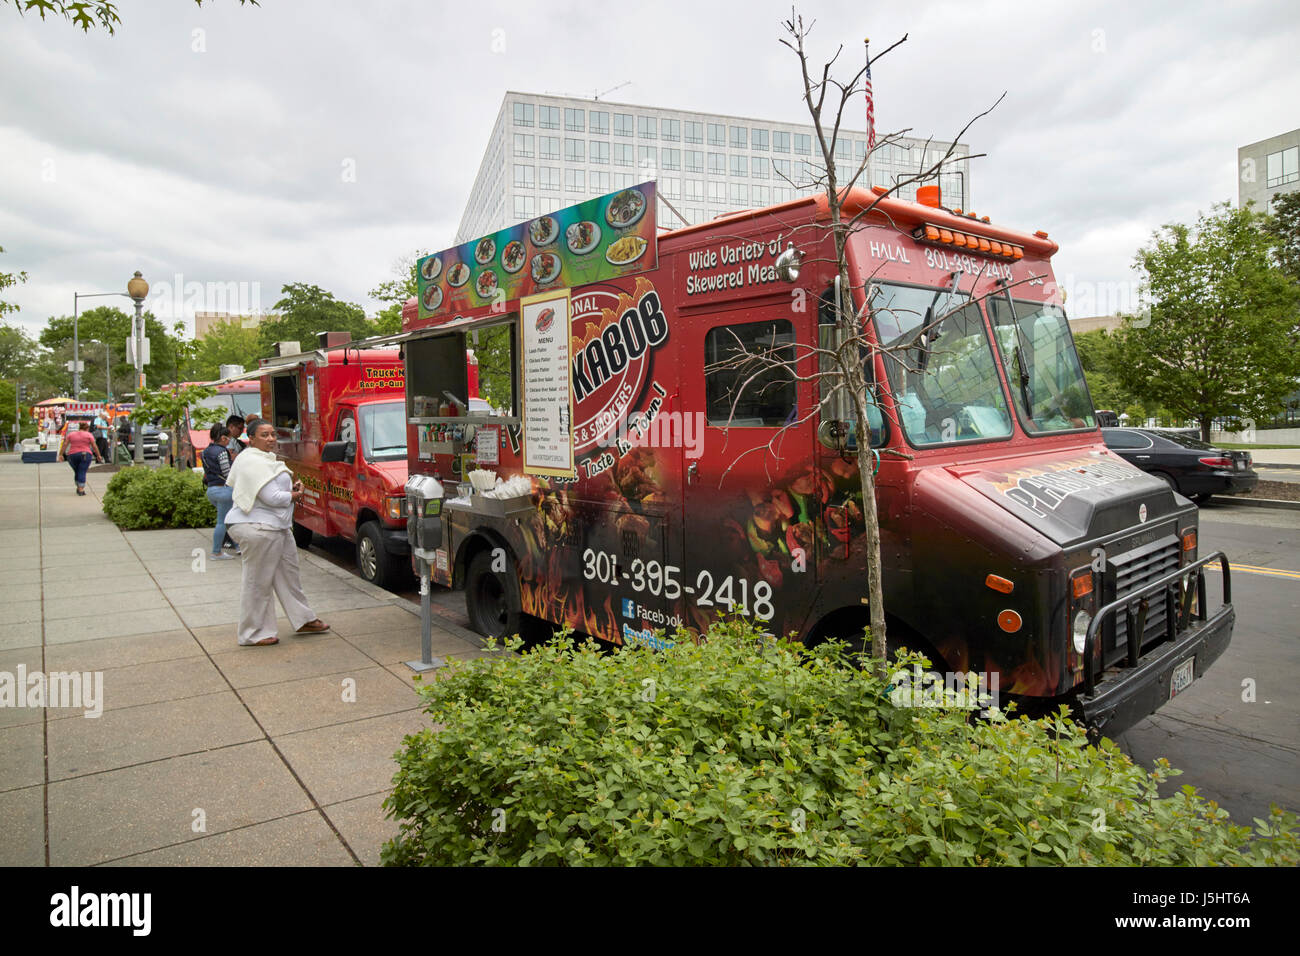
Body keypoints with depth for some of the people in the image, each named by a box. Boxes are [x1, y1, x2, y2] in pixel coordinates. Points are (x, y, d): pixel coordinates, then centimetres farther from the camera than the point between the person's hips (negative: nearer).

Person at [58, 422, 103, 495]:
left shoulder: (71, 434, 11)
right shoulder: (89, 435, 3)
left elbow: (65, 444, 6)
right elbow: (94, 446, 1)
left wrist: (61, 454, 7)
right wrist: (98, 456, 8)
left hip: (72, 455, 3)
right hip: (85, 454, -3)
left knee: (77, 472, 17)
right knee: (82, 472, -6)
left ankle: (78, 488, 19)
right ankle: (81, 489, -12)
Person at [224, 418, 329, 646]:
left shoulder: (265, 459, 16)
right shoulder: (252, 462, -18)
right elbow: (272, 497, -24)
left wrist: (291, 487, 6)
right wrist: (294, 495, -6)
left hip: (277, 527, 11)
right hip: (257, 528, -11)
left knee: (289, 573, 17)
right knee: (258, 582, -2)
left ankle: (303, 620, 29)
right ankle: (253, 634, 8)